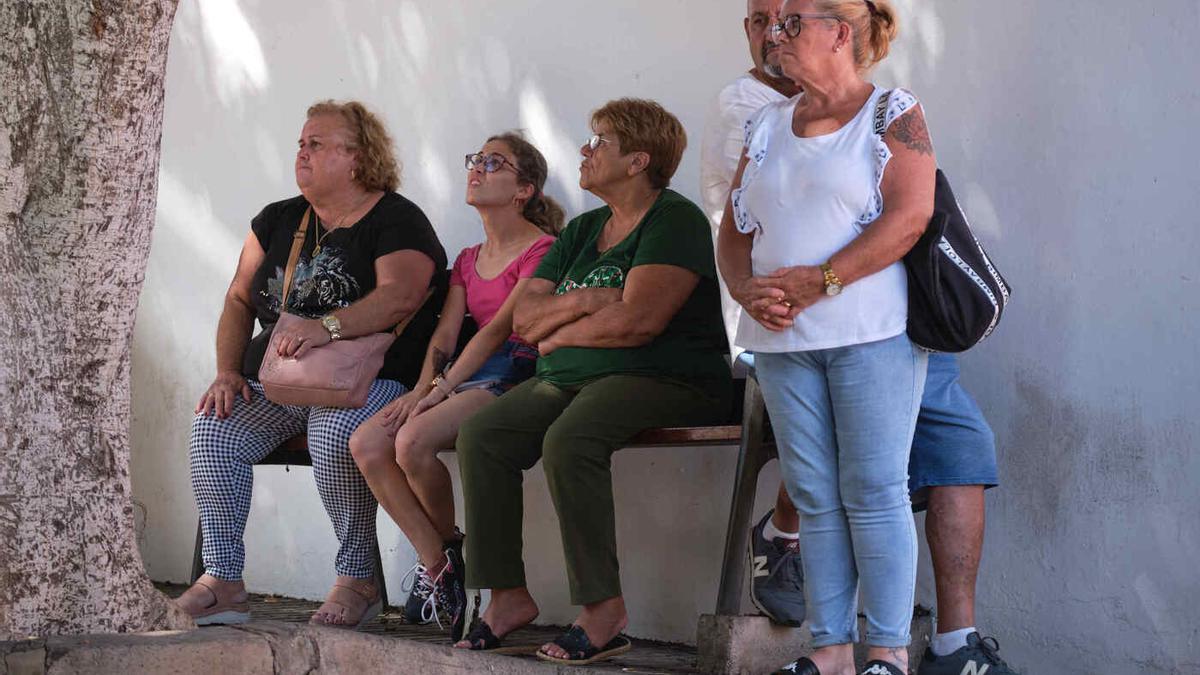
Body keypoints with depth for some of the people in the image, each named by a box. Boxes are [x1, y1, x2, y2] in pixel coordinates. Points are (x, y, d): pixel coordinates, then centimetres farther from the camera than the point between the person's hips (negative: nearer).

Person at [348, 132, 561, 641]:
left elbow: (500, 327, -13)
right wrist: (422, 390, -8)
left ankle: (447, 548, -4)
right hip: (465, 377, 8)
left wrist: (442, 389, -19)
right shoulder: (469, 260, 22)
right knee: (366, 443, -15)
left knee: (413, 440, -30)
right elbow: (444, 335, 12)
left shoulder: (542, 250, -4)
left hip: (516, 372, -8)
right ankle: (436, 562, -9)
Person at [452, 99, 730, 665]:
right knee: (480, 437, -14)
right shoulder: (582, 231, 21)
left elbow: (637, 320, -18)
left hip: (661, 380, -8)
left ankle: (603, 611, -29)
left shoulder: (674, 220, -5)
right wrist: (579, 304, -8)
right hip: (568, 381, 8)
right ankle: (508, 596, -12)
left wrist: (556, 334, -2)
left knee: (568, 441, -35)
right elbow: (523, 317, 12)